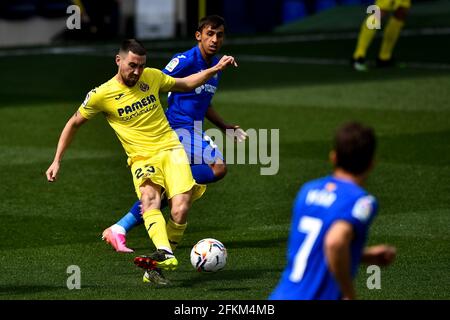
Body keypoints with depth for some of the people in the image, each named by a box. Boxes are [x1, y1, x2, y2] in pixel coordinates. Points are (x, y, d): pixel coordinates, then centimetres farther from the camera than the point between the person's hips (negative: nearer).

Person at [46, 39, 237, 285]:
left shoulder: (152, 77, 5)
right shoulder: (101, 95, -3)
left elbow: (185, 84, 24)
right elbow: (73, 124, 10)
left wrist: (216, 69, 15)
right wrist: (56, 161, 7)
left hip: (170, 149, 2)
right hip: (141, 158, -2)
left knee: (179, 213, -21)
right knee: (148, 199, -34)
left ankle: (165, 252, 0)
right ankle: (165, 255, -54)